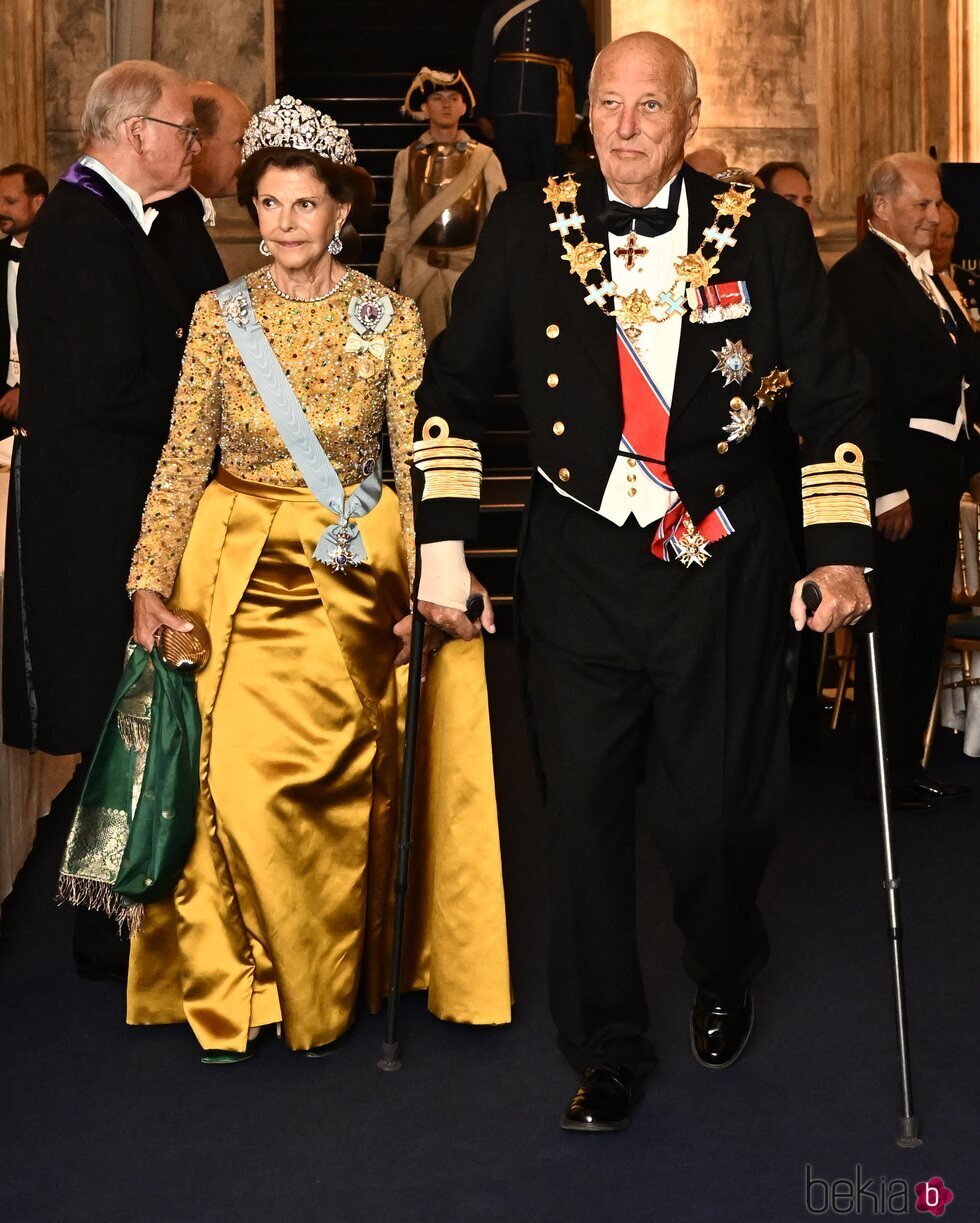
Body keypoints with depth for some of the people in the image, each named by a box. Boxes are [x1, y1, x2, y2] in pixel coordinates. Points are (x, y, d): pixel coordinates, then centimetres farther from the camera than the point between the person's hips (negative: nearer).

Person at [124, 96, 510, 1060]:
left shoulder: (391, 318, -1)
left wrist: (425, 589, -13)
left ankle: (322, 992, 19)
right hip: (237, 564, 1)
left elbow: (418, 463, -2)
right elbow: (183, 458, 2)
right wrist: (149, 583, -7)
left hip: (352, 572, -1)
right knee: (232, 778, -7)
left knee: (333, 780, -2)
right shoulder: (219, 314, 2)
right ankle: (228, 991, 11)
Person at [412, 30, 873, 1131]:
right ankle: (605, 1047, 22)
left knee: (715, 808, 5)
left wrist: (840, 549, -3)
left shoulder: (764, 231, -1)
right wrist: (443, 546, 1)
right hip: (578, 566, 1)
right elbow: (453, 386, 6)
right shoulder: (530, 226, 1)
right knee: (582, 806, 3)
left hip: (722, 568, -1)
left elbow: (831, 398, 4)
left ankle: (723, 976, 40)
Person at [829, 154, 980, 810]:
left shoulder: (926, 274, 17)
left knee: (925, 628, 16)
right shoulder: (858, 275, -13)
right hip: (901, 475, -9)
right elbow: (865, 390, -19)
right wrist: (889, 490, -21)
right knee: (894, 626, 0)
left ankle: (908, 761, 28)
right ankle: (880, 769, 14)